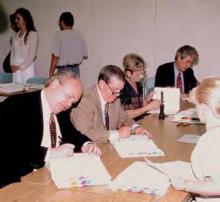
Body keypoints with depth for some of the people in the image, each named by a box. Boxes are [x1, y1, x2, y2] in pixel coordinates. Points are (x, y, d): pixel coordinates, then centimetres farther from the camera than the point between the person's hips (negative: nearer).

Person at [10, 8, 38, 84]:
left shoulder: (33, 34, -5)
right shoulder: (16, 36, 14)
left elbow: (32, 54, -8)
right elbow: (12, 51, 16)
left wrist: (20, 66, -10)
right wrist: (12, 65, -1)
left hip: (27, 68, -5)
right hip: (15, 70, 5)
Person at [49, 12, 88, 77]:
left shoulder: (60, 35, -9)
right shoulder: (79, 36, 5)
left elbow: (55, 56, -12)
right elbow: (85, 55, 10)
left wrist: (51, 72, -6)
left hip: (63, 70, -5)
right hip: (76, 70, 6)